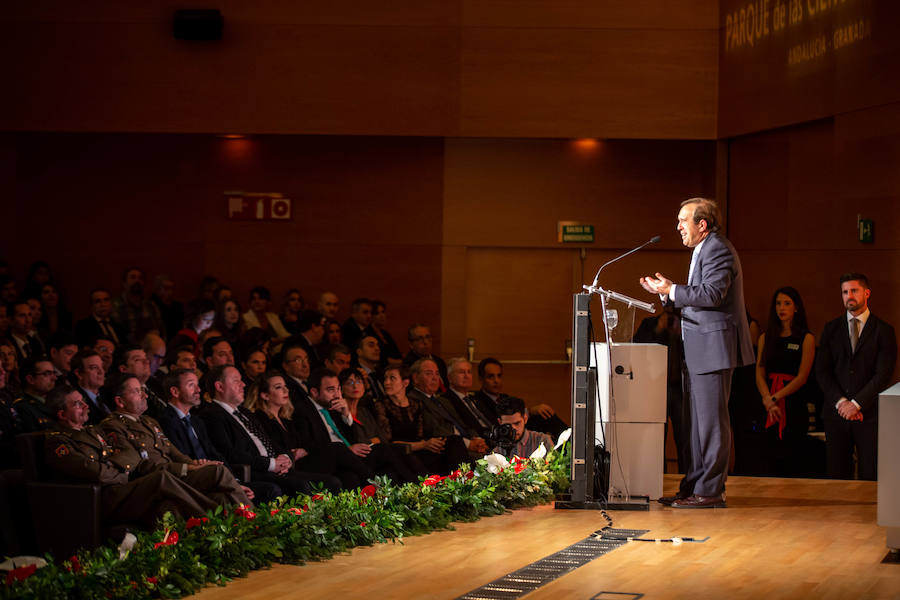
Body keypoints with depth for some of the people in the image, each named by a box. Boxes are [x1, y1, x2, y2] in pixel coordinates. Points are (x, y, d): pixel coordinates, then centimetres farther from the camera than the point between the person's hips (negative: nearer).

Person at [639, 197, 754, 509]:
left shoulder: (717, 249, -12)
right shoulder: (703, 250, 21)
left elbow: (711, 294, -23)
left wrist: (672, 290, -16)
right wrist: (666, 291, 12)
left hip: (714, 345, -11)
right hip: (699, 350, 11)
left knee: (711, 420, -7)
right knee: (699, 421, 13)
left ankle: (710, 490, -5)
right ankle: (694, 487, 18)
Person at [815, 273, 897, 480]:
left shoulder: (884, 331, 3)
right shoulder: (831, 329, 11)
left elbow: (883, 374, -5)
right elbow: (821, 371, 6)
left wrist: (856, 404, -12)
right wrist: (840, 402, -8)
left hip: (869, 414, -2)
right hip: (836, 413, 2)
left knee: (870, 477, -4)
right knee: (837, 476, 2)